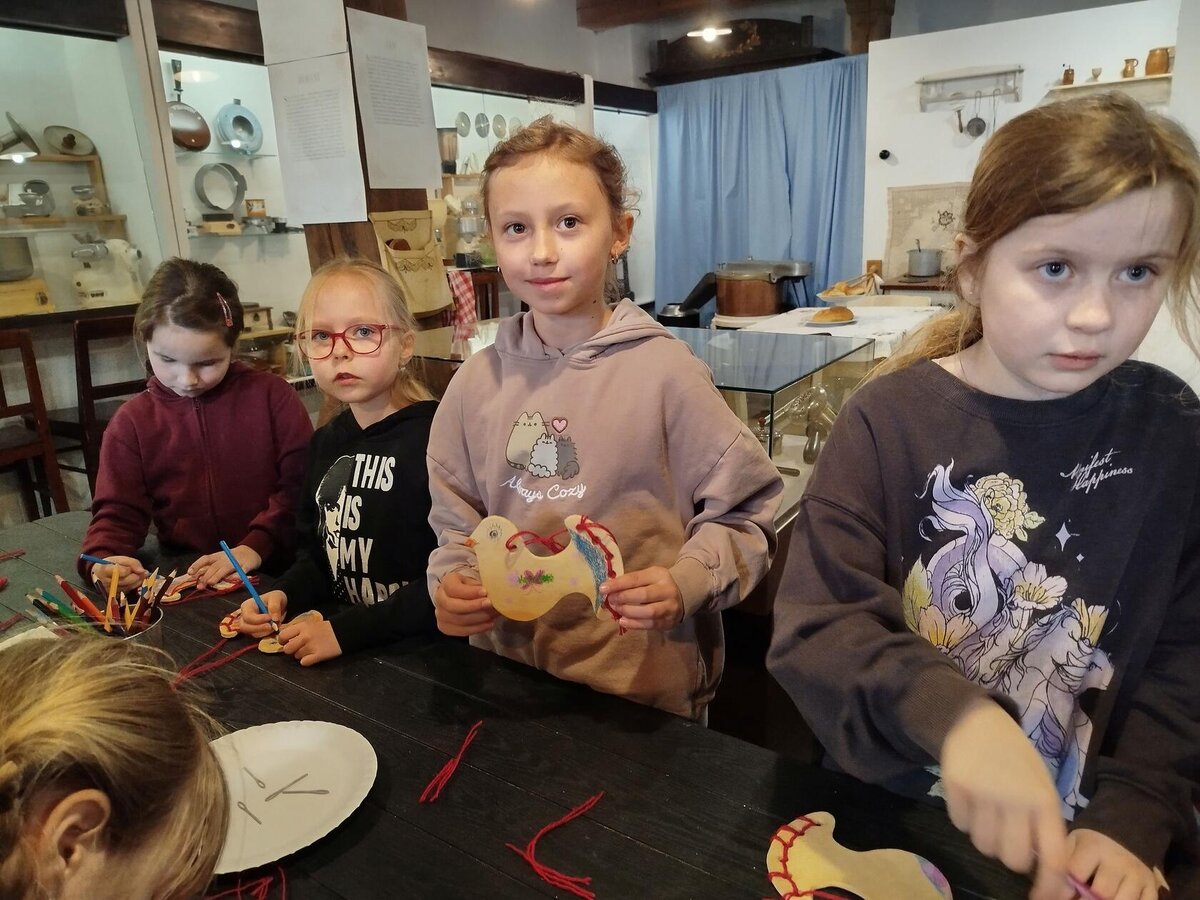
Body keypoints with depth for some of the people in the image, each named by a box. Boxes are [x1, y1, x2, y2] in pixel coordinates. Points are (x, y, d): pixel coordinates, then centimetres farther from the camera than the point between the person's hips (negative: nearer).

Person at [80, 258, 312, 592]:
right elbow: (117, 511, 7)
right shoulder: (132, 421, 7)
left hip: (276, 573, -3)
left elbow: (302, 483, -4)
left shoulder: (271, 395, 0)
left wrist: (258, 546, -14)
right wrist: (105, 560, -14)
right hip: (182, 580, 3)